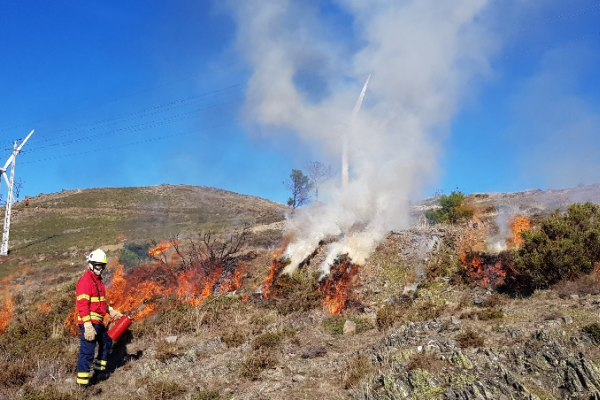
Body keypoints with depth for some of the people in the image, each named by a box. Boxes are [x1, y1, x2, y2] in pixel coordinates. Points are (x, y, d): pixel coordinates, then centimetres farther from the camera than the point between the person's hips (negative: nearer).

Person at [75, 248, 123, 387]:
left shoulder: (97, 280, 17)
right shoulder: (85, 281, -15)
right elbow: (82, 305, -22)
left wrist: (111, 311, 25)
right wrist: (88, 326, -27)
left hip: (98, 322, 11)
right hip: (89, 323, -11)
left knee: (107, 343, 24)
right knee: (87, 351, -9)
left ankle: (98, 371, 36)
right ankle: (82, 383, -5)